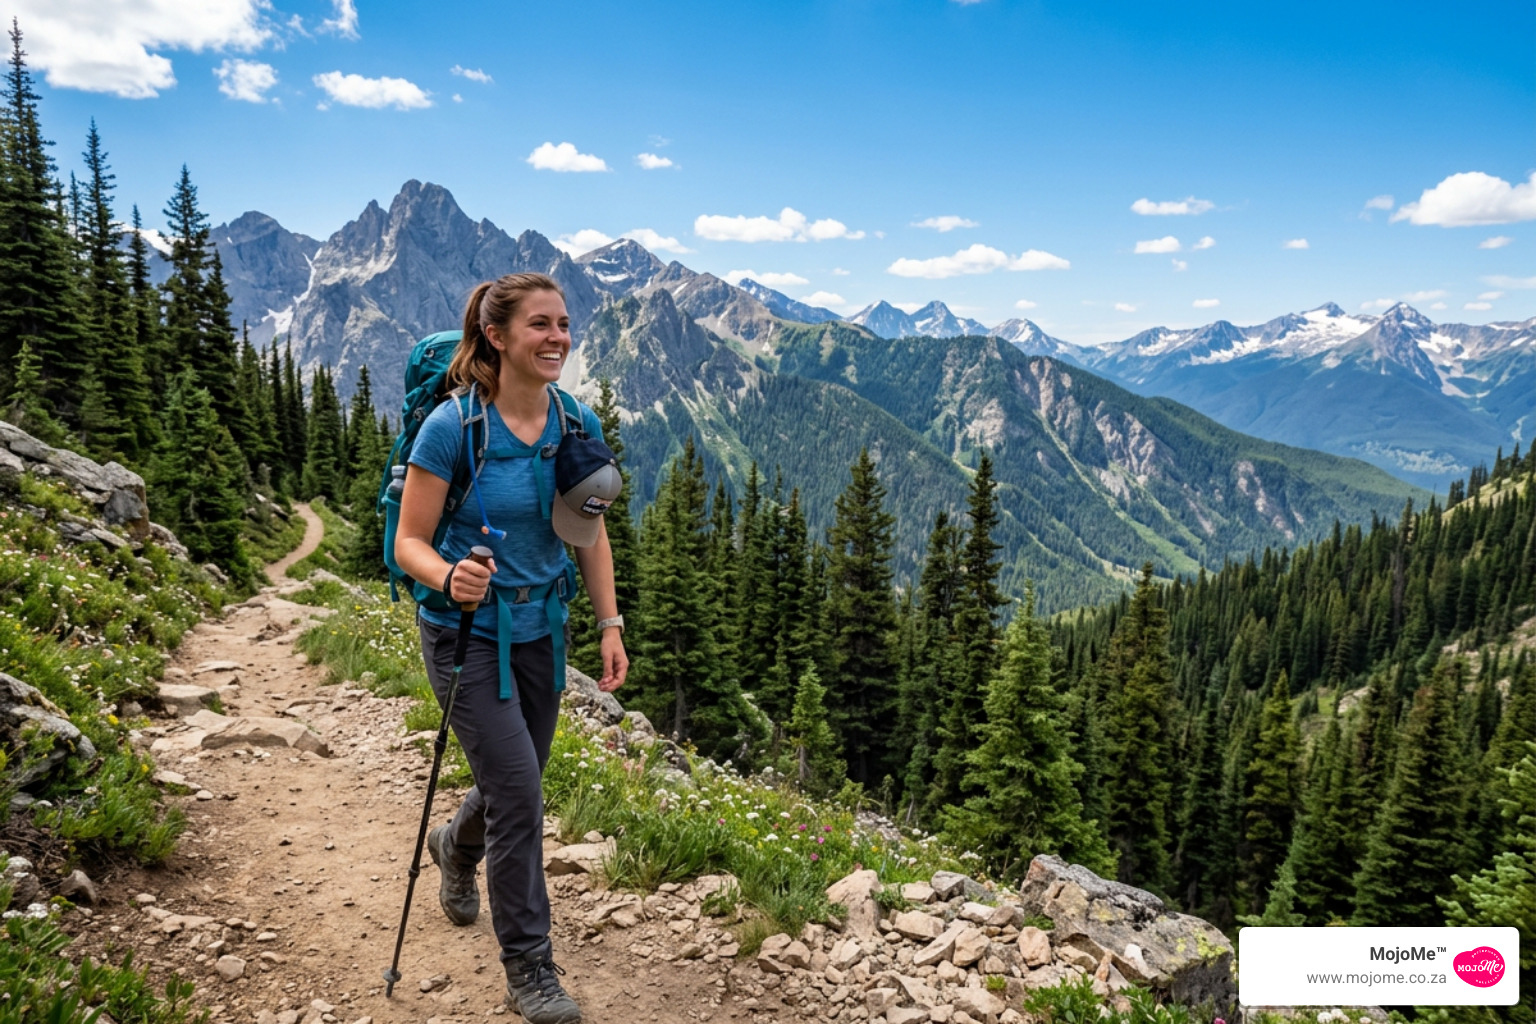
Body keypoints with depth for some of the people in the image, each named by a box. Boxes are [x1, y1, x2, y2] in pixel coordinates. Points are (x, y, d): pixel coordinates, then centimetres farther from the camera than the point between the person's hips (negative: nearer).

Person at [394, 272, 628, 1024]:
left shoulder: (577, 425, -4)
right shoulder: (452, 426, -18)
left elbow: (591, 533, 5)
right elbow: (409, 541, -13)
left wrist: (610, 626, 0)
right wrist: (449, 577, -34)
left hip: (540, 628, 5)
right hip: (468, 631, -5)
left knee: (517, 783, 19)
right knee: (518, 793, -9)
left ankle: (456, 847, 55)